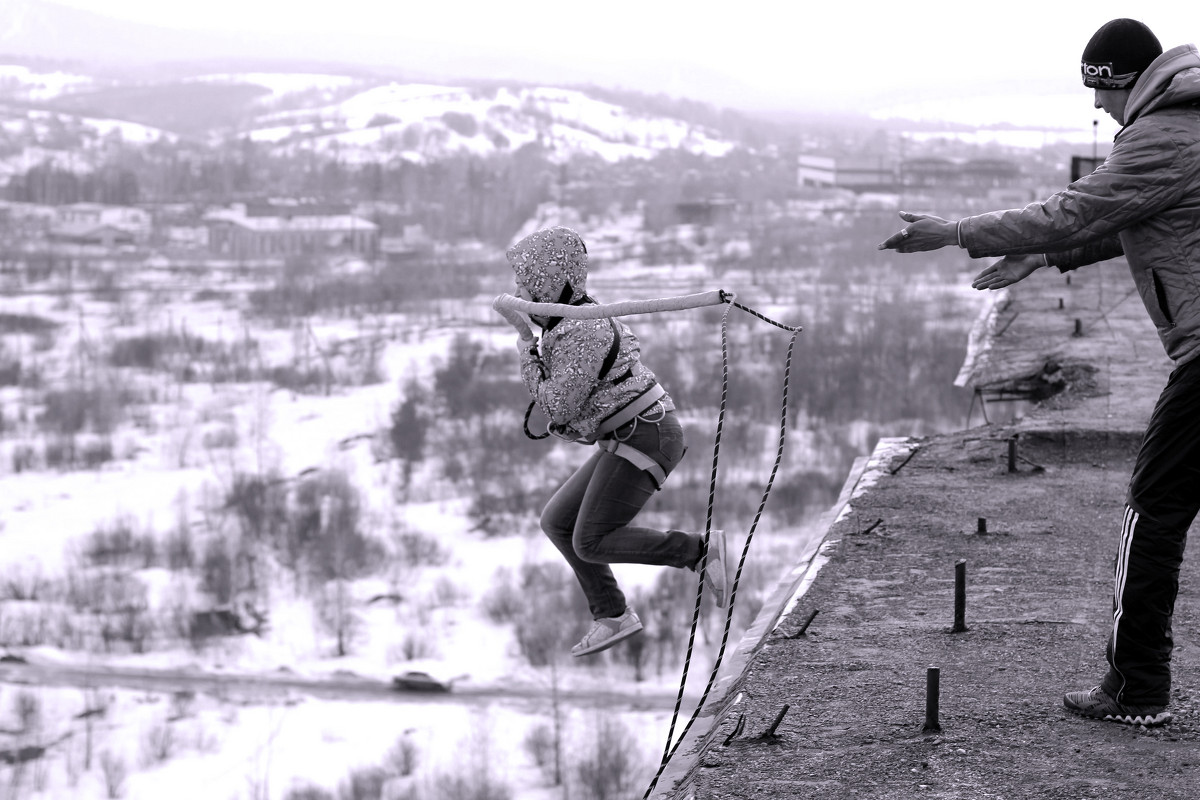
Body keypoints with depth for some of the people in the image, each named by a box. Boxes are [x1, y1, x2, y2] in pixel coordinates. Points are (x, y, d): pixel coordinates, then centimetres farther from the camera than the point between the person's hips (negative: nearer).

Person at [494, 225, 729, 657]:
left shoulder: (581, 334, -21)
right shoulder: (567, 320, 10)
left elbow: (558, 408, -21)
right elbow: (626, 342, 27)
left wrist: (526, 348, -15)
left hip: (644, 439, -10)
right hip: (627, 442, 10)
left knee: (591, 544, -13)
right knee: (558, 522, 9)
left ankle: (700, 549, -7)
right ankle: (611, 615, 12)